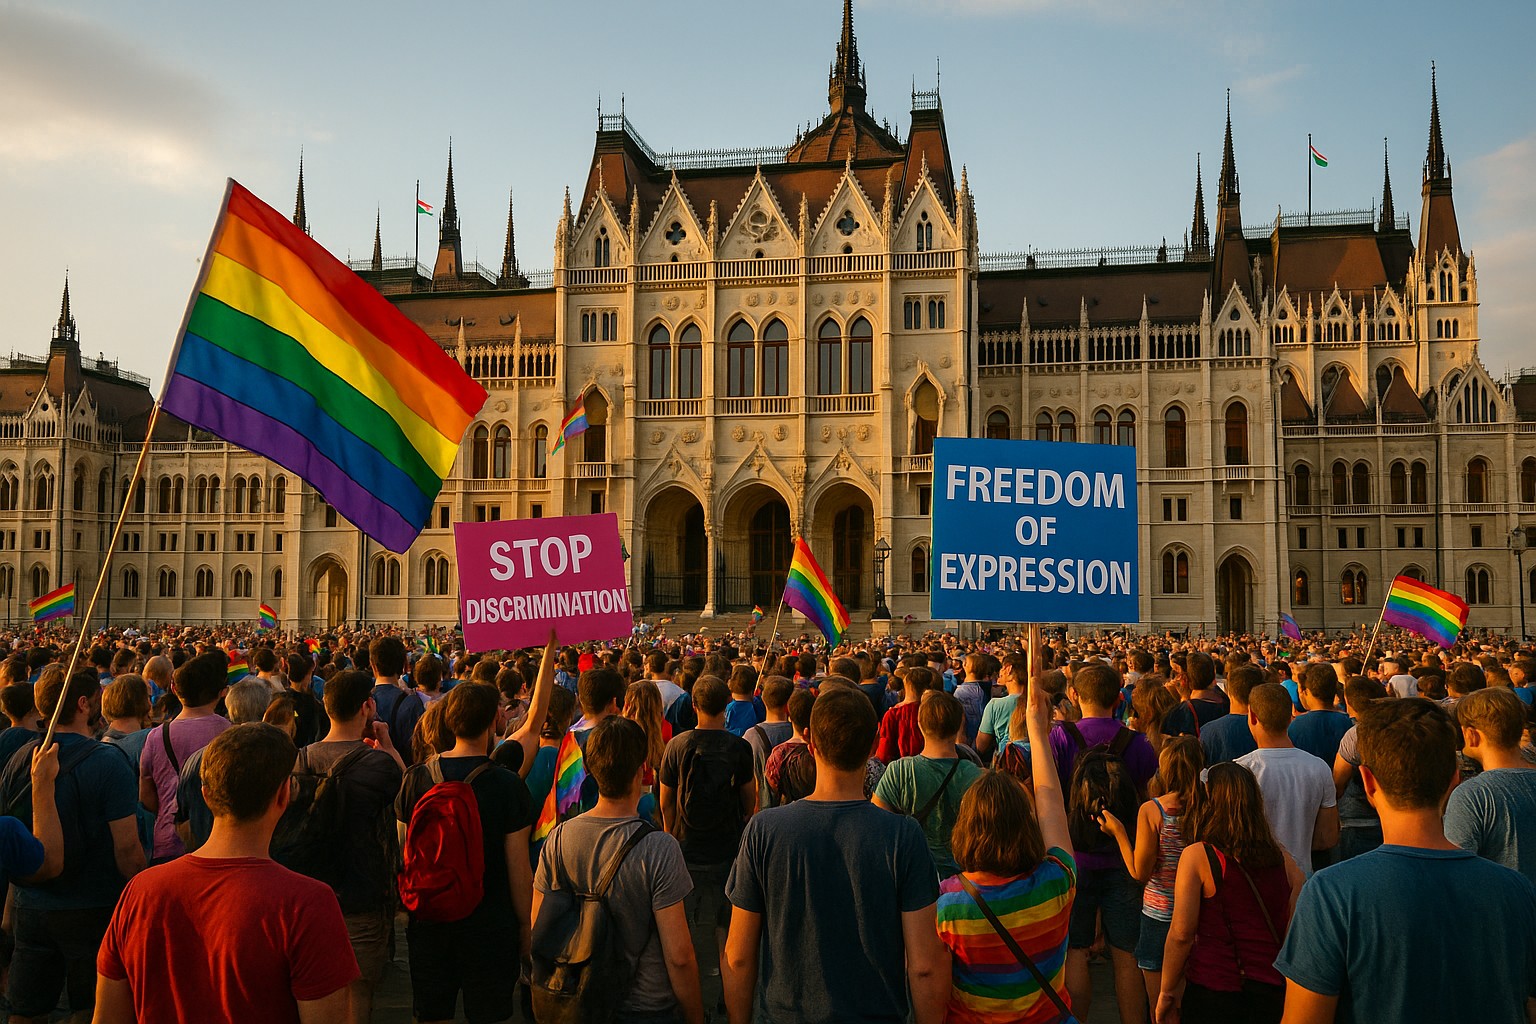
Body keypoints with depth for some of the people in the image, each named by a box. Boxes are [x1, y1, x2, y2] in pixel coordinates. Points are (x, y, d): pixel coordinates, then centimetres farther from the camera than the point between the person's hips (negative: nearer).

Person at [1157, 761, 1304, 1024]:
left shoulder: (1196, 856, -12)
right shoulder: (1281, 856, 0)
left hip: (1212, 991, -4)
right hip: (1273, 992, 4)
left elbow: (1181, 934, -12)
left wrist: (1168, 992, -1)